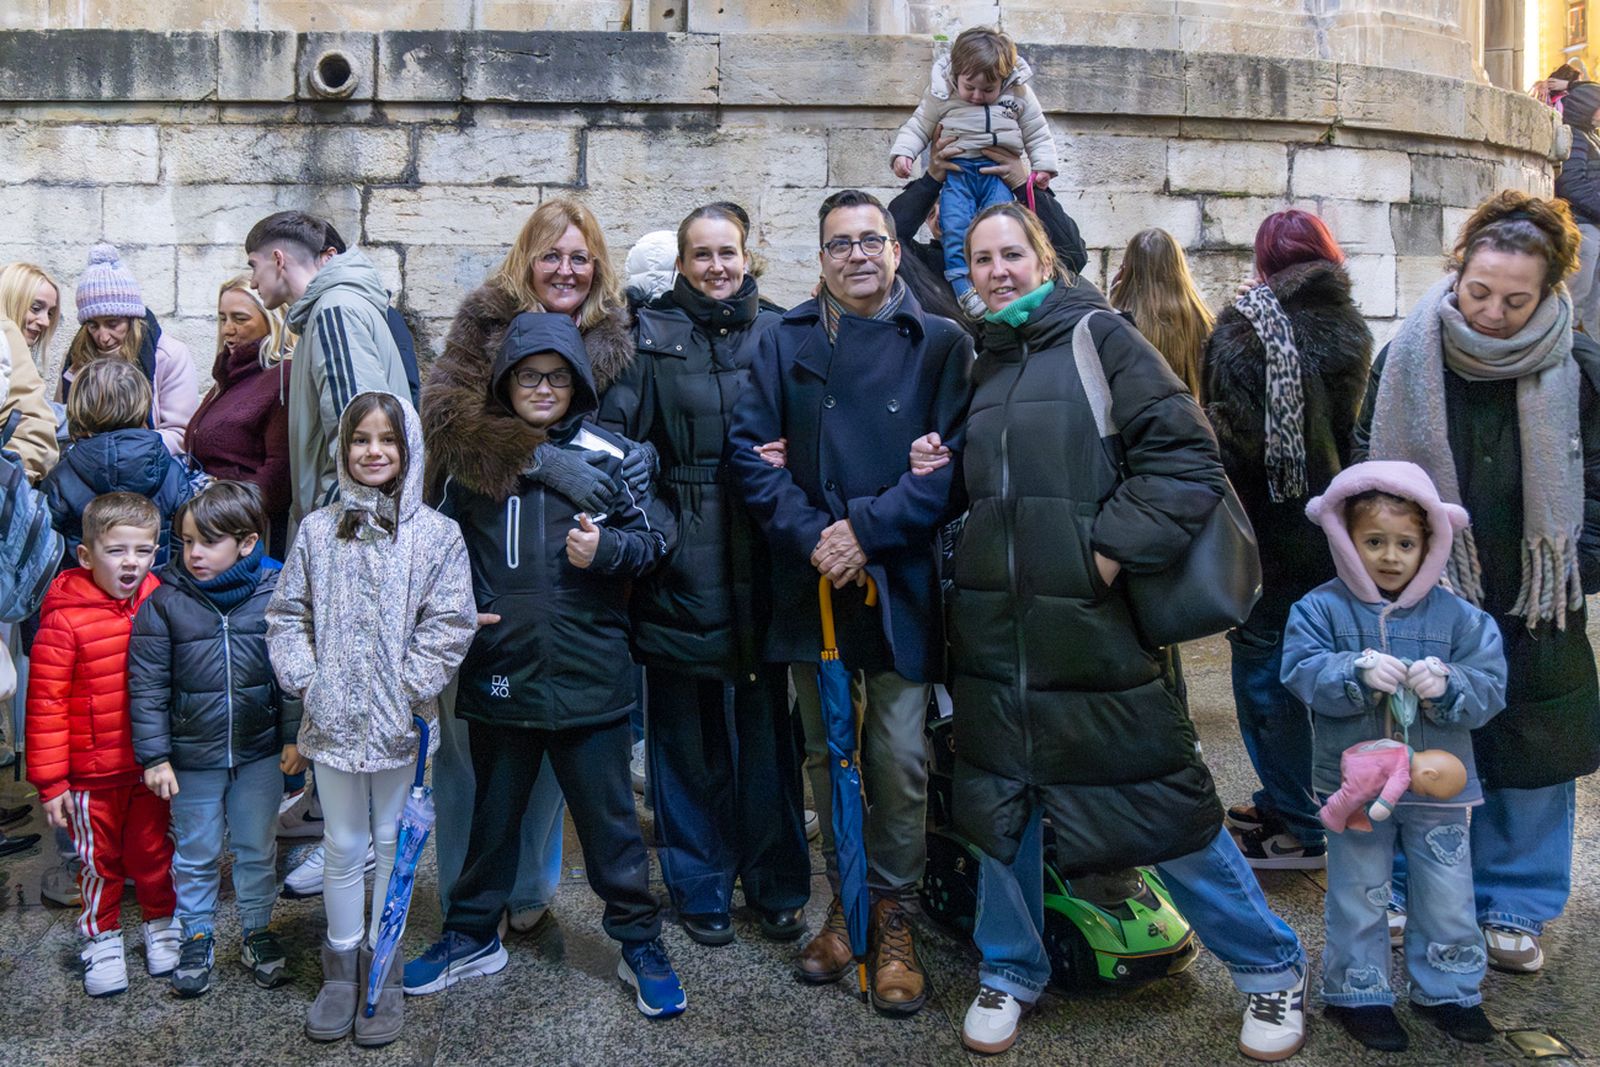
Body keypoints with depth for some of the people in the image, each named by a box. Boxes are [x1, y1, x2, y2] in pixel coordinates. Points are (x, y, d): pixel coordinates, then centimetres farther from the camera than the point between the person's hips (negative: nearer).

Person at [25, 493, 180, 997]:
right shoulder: (65, 619, -16)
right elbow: (45, 704, -13)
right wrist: (50, 781, -11)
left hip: (153, 765, 3)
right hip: (92, 772, -3)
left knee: (154, 850, 16)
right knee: (99, 860, 13)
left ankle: (162, 923, 36)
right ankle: (101, 939, 31)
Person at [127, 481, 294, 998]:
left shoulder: (276, 592, -9)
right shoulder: (165, 601, -9)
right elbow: (147, 683, -6)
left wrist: (295, 738, -1)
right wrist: (154, 755, -7)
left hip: (260, 752, 0)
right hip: (192, 755, 0)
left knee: (257, 849, 15)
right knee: (195, 854, 14)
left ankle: (257, 931, 34)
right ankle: (197, 936, 33)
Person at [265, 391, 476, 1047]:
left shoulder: (436, 534, -5)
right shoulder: (317, 530, 3)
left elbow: (449, 625, -8)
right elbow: (287, 614, 8)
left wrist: (405, 692, -12)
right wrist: (303, 680, -3)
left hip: (399, 722, -2)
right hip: (332, 720, 2)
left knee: (393, 844, 11)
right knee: (341, 847, 13)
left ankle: (383, 970, 26)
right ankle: (340, 968, 29)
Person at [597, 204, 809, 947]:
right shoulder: (651, 336, 4)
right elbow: (612, 432, -3)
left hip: (761, 558, 1)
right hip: (681, 562, -1)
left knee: (769, 724, 7)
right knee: (689, 729, 7)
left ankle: (777, 887, 23)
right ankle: (700, 888, 23)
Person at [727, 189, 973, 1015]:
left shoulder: (941, 345, 1)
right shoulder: (784, 343, 9)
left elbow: (954, 465, -8)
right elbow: (748, 449, 0)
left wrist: (867, 528, -16)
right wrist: (811, 536, -13)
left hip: (900, 583, -2)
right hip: (810, 581, 3)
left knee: (899, 759, 1)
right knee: (824, 752, 12)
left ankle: (892, 915, 19)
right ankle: (844, 901, 29)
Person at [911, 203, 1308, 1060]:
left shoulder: (1100, 337, -4)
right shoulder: (984, 364, 14)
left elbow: (1185, 457, -11)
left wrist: (1114, 548, -16)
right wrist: (948, 467, 6)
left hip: (1096, 627, -5)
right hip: (995, 629, 6)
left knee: (1163, 805, 2)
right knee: (1000, 802, 11)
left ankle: (1270, 968, 23)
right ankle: (1010, 971, 32)